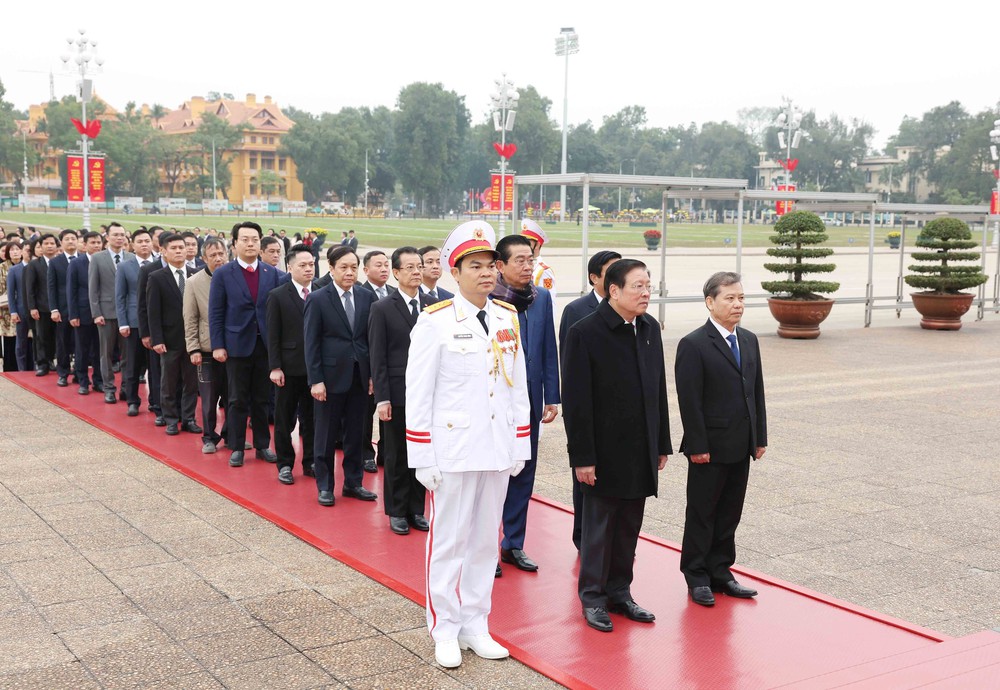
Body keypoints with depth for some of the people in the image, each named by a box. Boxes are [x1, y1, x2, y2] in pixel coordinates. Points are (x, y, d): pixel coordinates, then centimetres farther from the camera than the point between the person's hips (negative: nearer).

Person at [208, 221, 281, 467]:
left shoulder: (272, 273, 4)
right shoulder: (223, 274, -2)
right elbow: (215, 313, -3)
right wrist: (217, 345, -8)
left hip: (265, 345, 2)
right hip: (238, 345, -2)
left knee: (262, 399, 10)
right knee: (238, 400, 6)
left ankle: (262, 446, 20)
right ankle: (236, 448, 16)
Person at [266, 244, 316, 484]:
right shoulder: (277, 296, -3)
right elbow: (273, 336, -4)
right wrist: (275, 367, -9)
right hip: (289, 368, -2)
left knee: (312, 418, 11)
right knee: (284, 419, 8)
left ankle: (310, 462, 23)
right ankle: (285, 464, 20)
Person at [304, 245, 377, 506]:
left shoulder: (367, 297, 4)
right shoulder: (317, 300, -6)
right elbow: (311, 343, -7)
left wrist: (373, 373, 3)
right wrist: (315, 380, -11)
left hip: (359, 376, 3)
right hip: (331, 376, -3)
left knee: (355, 432, 12)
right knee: (326, 433, 6)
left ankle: (353, 482, 24)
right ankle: (325, 486, 19)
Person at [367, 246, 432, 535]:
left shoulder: (433, 305, 4)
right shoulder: (382, 309, -4)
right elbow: (377, 357, -5)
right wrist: (382, 399, -10)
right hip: (398, 393, -3)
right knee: (397, 456, 7)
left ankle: (416, 509, 22)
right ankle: (397, 511, 20)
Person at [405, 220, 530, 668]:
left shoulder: (508, 319, 6)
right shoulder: (435, 322, -9)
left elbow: (518, 386, 11)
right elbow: (417, 395, -9)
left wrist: (520, 445, 9)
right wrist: (422, 459, -10)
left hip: (498, 450, 5)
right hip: (453, 451, -5)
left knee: (485, 539, 13)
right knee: (448, 541, 5)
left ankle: (475, 625, 26)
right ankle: (445, 630, 19)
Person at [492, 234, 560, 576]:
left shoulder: (542, 298, 4)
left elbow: (549, 352, 7)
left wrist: (552, 397, 5)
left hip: (529, 402, 5)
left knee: (524, 472, 13)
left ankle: (513, 544, 26)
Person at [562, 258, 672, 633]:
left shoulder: (649, 328, 7)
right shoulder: (585, 332, -14)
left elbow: (658, 389, 13)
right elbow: (576, 400, -14)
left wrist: (662, 444, 12)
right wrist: (582, 457, -15)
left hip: (641, 452, 6)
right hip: (605, 452, -6)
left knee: (629, 527, 13)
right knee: (599, 525, 5)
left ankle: (620, 592, 26)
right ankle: (593, 597, 19)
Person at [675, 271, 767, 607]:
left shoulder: (749, 340, 10)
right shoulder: (693, 345, -12)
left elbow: (757, 392, 13)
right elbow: (690, 401, -15)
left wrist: (760, 438, 10)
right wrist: (697, 446, -16)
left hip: (741, 447, 6)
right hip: (710, 447, -6)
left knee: (729, 514, 14)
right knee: (702, 514, 6)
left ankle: (720, 571, 26)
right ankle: (697, 577, 18)